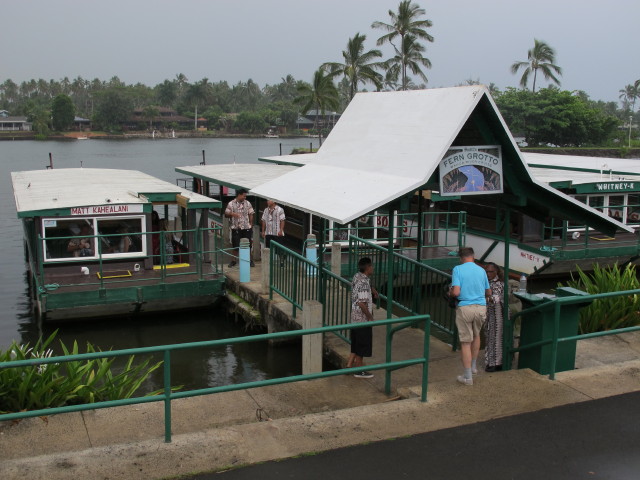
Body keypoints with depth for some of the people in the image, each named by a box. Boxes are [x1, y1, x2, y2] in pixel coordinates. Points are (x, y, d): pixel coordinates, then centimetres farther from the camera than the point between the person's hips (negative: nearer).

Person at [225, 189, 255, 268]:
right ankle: (234, 260, 17)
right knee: (235, 245, 4)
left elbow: (251, 214, 9)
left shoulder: (247, 203, 4)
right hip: (235, 228, -1)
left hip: (246, 228, 1)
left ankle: (250, 260, 15)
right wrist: (232, 214, -18)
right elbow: (226, 214, 1)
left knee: (248, 245, 3)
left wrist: (250, 224, 3)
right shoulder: (231, 204, -1)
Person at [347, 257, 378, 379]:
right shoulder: (363, 283, -24)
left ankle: (349, 365, 25)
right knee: (362, 344, 4)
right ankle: (359, 371, 15)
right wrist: (370, 316, -17)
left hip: (355, 317, 9)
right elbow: (362, 303, -28)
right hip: (363, 318, -9)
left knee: (356, 342, 20)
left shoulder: (357, 276, 4)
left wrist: (372, 289, 15)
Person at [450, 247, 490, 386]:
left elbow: (456, 292, -16)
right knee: (476, 335, 27)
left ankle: (468, 377, 8)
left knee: (465, 342, 4)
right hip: (481, 307, 4)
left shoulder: (458, 269, -6)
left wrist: (450, 293, 6)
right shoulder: (481, 270, 7)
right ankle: (474, 366, 38)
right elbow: (488, 293, 15)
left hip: (465, 308, -4)